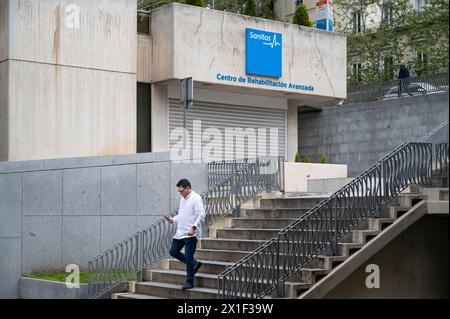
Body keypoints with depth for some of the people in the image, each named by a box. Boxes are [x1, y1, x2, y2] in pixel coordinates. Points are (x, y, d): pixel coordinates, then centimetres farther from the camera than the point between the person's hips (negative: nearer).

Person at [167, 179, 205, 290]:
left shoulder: (196, 198, -12)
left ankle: (189, 282, 6)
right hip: (180, 233, 9)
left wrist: (193, 228, -28)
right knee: (173, 252, 10)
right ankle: (194, 264, 24)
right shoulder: (182, 199, 16)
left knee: (188, 258, -5)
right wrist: (173, 219, 8)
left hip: (190, 234, -9)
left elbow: (201, 215, -20)